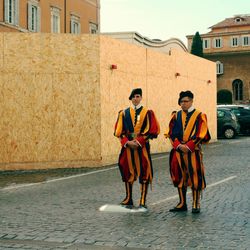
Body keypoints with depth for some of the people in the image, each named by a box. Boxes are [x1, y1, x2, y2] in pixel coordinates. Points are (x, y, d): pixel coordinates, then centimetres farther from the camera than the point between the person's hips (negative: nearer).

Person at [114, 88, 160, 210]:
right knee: (127, 172, 8)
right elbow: (118, 131, 6)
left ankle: (142, 202, 3)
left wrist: (139, 141, -12)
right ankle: (129, 199, 20)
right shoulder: (123, 113, 8)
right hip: (127, 147, 3)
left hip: (143, 147, -2)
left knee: (144, 173, -3)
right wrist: (127, 142, -10)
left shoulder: (148, 113, 1)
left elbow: (153, 131, -4)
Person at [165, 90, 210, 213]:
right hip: (178, 151, 4)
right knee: (180, 177, 7)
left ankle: (196, 204, 8)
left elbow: (201, 135, -8)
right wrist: (179, 145, -9)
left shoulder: (199, 116, -2)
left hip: (193, 151, -4)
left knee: (195, 177, -1)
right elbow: (171, 133, 6)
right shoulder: (176, 116, 9)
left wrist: (188, 146, -15)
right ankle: (182, 204, 16)